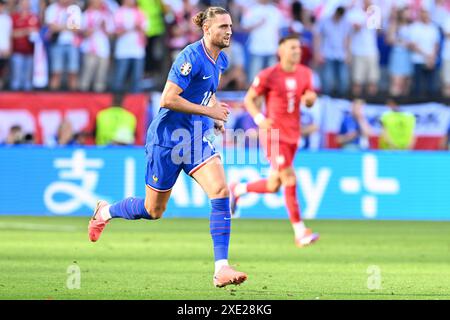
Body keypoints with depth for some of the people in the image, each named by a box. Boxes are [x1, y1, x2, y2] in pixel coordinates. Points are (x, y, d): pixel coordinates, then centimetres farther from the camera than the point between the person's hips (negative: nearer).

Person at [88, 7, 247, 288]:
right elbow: (168, 99, -24)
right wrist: (209, 111, -21)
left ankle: (221, 268, -18)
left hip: (197, 138, 7)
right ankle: (105, 212, 40)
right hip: (168, 138, -7)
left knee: (221, 191, -16)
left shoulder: (220, 61, 6)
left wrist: (217, 115, 9)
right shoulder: (191, 57, -19)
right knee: (153, 211, 7)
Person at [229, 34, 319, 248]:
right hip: (274, 134, -7)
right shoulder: (268, 76, -9)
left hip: (293, 136, 7)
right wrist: (259, 119, -18)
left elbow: (309, 102, 13)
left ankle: (237, 190, 40)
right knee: (289, 179, -15)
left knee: (273, 186, 12)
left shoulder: (305, 73, 6)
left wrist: (310, 98, -12)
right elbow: (249, 99, -1)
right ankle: (300, 232, -12)